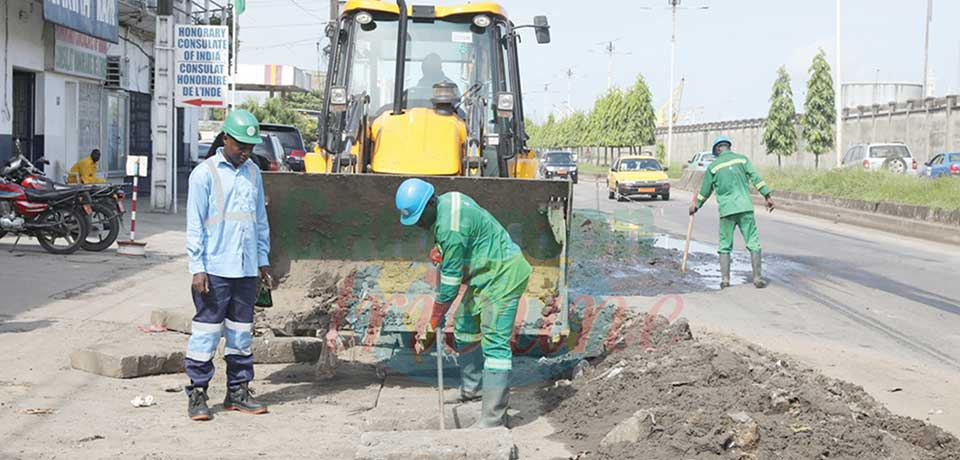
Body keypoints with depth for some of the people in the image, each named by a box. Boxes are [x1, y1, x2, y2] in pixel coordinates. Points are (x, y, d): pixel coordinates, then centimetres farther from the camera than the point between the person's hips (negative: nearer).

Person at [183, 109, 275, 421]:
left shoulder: (253, 173, 12)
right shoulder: (205, 173, -5)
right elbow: (195, 225, -6)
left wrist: (263, 261, 15)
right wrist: (197, 269, -11)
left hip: (247, 269, 5)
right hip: (214, 269, -5)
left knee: (241, 332, 10)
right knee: (207, 331, -4)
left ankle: (238, 391, 18)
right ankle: (197, 394, 3)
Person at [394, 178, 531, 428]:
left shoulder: (450, 229, -27)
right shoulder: (447, 200, 2)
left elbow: (450, 282, -22)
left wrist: (432, 323, -15)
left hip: (503, 275, -11)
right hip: (487, 272, 11)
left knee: (495, 342, -15)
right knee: (464, 325, 20)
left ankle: (494, 416, -19)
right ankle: (472, 387, 34)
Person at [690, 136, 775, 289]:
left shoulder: (713, 166, 6)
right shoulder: (742, 159, 6)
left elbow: (705, 190, 14)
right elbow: (756, 178, -3)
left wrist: (696, 205, 29)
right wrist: (767, 196, -1)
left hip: (726, 210, 0)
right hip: (745, 208, 0)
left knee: (725, 246, 10)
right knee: (753, 243, 4)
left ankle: (725, 279, 4)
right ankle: (757, 278, -1)